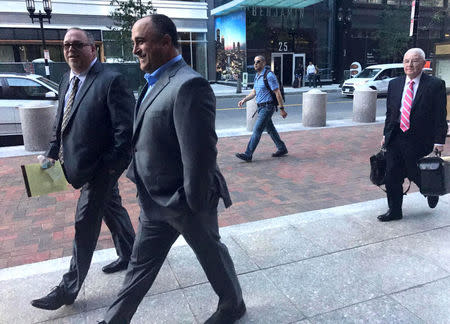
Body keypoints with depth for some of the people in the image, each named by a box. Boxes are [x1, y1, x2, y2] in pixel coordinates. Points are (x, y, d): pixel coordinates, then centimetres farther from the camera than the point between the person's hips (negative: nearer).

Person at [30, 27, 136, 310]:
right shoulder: (68, 80, 9)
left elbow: (125, 127, -19)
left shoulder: (112, 81, -17)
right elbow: (61, 120, 16)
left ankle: (69, 289, 13)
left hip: (101, 166, -8)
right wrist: (53, 152, 7)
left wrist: (112, 164, -20)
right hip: (83, 164, 8)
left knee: (86, 222, 0)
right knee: (111, 208, 21)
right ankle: (130, 255, 41)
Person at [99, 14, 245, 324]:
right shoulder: (156, 82, 6)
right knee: (142, 263, 20)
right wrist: (141, 182, 13)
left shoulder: (189, 85, -25)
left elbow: (200, 154, -28)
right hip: (155, 200, 8)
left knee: (211, 253, 16)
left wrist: (194, 203, -19)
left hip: (184, 202, -8)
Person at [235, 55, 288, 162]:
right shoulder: (257, 76, 13)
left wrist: (282, 109, -15)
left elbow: (277, 93, -15)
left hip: (267, 107, -9)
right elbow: (254, 92, 19)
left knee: (257, 130, -11)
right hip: (261, 107, 9)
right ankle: (282, 149, 30)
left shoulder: (269, 75, -15)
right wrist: (244, 100, 3)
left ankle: (248, 154, -11)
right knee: (270, 129, 16)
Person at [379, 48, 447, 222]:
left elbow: (440, 116, -6)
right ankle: (394, 211, 23)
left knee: (415, 174, 8)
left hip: (419, 140, -4)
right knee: (392, 176, 6)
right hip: (395, 139, 4)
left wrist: (439, 141, -10)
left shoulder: (435, 85, -6)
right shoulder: (394, 84, 7)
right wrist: (386, 134, 11)